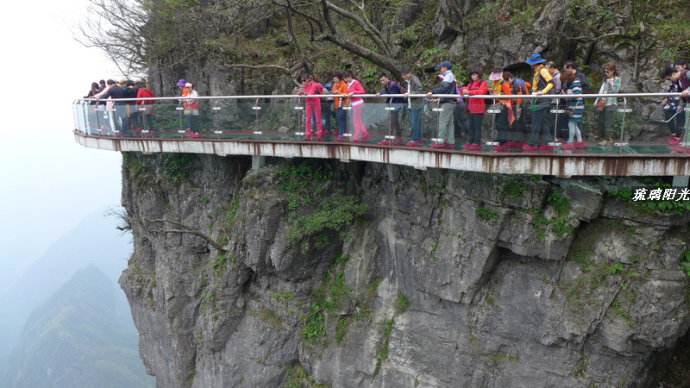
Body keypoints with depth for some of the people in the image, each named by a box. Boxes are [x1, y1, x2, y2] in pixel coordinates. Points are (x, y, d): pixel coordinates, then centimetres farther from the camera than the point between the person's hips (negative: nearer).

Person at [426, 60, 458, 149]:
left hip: (447, 103, -10)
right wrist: (438, 98, 26)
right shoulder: (451, 76, 21)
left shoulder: (448, 76, -9)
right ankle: (450, 142, 9)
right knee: (449, 122, 8)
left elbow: (443, 88, -23)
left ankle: (440, 142, -8)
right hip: (451, 102, 10)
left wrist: (432, 92, -25)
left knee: (442, 122, -9)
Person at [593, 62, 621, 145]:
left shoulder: (617, 79, -1)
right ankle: (604, 137, 21)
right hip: (602, 104, 6)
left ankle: (607, 139, 4)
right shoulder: (606, 80, 16)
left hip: (610, 104, -6)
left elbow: (614, 90, -10)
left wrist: (611, 82, -12)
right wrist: (596, 101, 9)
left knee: (607, 123, -4)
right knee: (601, 123, 9)